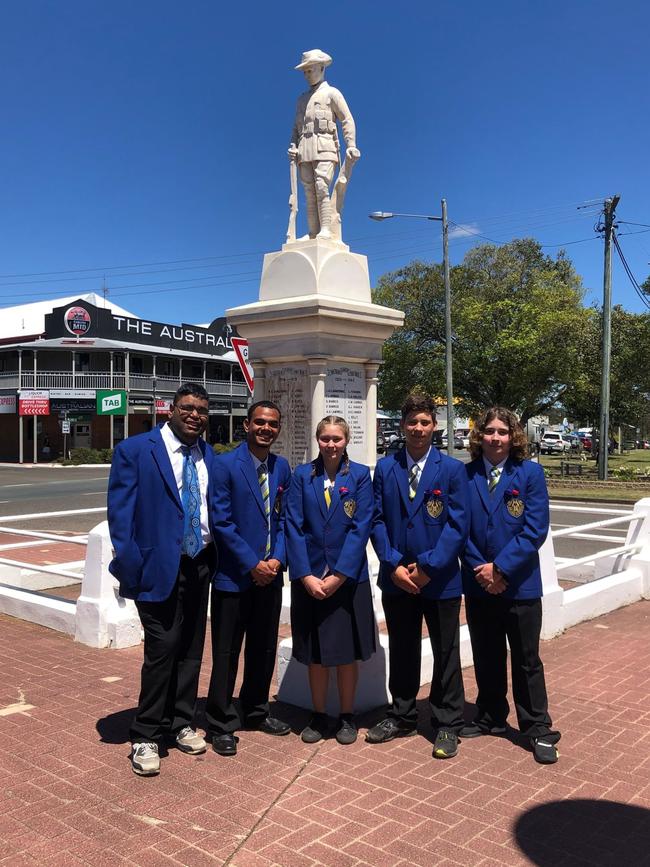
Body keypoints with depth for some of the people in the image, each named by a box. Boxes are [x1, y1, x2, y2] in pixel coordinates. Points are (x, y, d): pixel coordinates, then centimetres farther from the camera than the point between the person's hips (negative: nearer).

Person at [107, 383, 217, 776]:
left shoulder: (209, 456, 8)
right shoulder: (135, 450, -7)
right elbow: (120, 512, -9)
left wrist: (215, 559, 5)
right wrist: (131, 568, -15)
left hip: (200, 565, 5)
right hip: (159, 566, -5)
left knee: (191, 649, 14)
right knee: (162, 649, -4)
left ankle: (182, 723, 31)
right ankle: (146, 737, 14)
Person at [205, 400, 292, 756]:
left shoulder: (281, 468, 7)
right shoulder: (224, 464, -10)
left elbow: (283, 518, 9)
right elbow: (221, 522, -14)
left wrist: (277, 559, -6)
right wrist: (253, 564, -15)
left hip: (269, 575, 6)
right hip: (233, 576, -5)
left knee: (264, 649, 16)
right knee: (226, 654, 5)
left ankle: (256, 711, 34)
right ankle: (221, 725, 19)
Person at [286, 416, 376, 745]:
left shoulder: (360, 475, -1)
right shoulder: (302, 475, 3)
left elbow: (361, 527, -7)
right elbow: (294, 527, -3)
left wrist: (338, 575, -14)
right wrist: (306, 576, -12)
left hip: (348, 578, -1)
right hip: (310, 579, 1)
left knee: (347, 651, 8)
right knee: (315, 652, 10)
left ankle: (346, 717, 24)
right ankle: (318, 716, 25)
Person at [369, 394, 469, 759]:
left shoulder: (452, 469, -4)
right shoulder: (385, 468, 4)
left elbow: (458, 524, -9)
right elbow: (378, 520, 1)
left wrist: (428, 567, -15)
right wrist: (394, 565, -10)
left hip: (440, 579, -2)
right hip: (397, 578, 3)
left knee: (446, 654, 9)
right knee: (402, 652, 16)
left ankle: (448, 725, 24)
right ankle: (402, 717, 32)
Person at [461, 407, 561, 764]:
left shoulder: (530, 473, -5)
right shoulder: (465, 476, 1)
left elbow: (535, 529, -11)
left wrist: (500, 568, -16)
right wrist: (480, 569, -10)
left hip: (519, 584, -2)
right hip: (478, 583, 3)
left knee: (526, 661, 7)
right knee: (486, 658, 16)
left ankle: (538, 729, 20)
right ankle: (490, 718, 33)